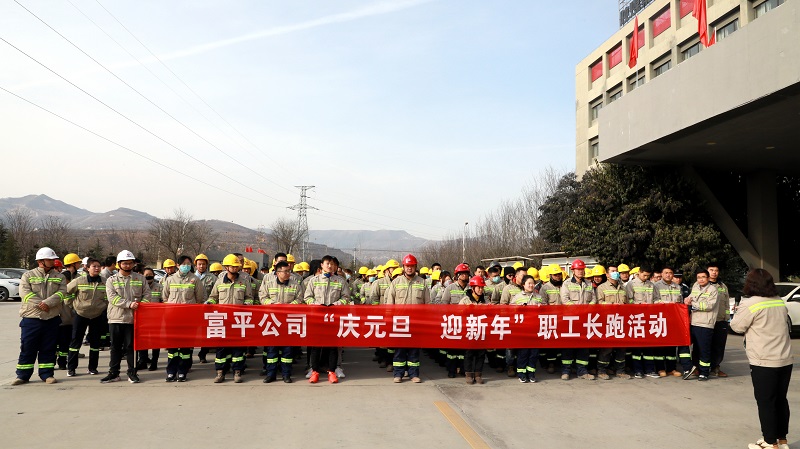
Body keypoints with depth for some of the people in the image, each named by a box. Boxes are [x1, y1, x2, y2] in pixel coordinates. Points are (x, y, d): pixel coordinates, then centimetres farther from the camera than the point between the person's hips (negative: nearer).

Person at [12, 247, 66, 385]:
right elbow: (25, 293, -11)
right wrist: (40, 304, -20)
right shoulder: (28, 276, 3)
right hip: (31, 318, -2)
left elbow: (61, 293, -5)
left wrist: (48, 302, -20)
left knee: (48, 348, 7)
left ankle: (47, 374, 16)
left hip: (52, 319, 2)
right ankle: (22, 375, 13)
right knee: (27, 348, 2)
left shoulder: (59, 277, 9)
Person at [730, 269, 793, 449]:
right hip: (786, 359, 7)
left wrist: (738, 312, 13)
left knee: (766, 402, 3)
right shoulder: (780, 302, 6)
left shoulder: (750, 304, -14)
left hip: (764, 362, -7)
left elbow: (737, 326, -6)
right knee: (781, 400, 16)